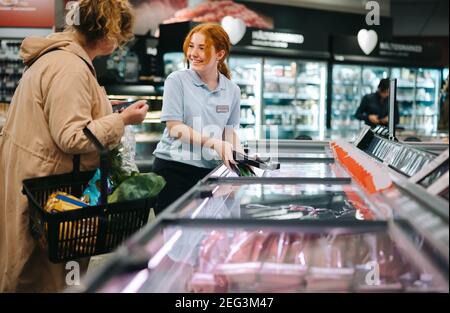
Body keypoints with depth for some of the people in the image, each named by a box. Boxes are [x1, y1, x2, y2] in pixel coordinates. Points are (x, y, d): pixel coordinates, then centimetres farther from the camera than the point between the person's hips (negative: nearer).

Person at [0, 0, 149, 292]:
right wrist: (122, 120, -17)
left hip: (35, 172, 10)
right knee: (46, 275, 4)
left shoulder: (59, 55, 11)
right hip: (44, 180, -10)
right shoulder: (71, 68, -23)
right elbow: (71, 137, -25)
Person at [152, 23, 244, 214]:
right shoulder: (177, 80, -4)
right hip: (174, 168, -3)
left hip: (209, 170, 3)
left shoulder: (232, 90, 6)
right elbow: (175, 128, -11)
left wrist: (241, 156, -3)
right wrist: (214, 143, -21)